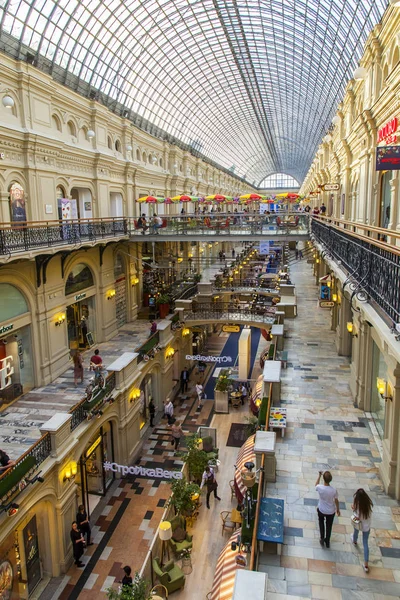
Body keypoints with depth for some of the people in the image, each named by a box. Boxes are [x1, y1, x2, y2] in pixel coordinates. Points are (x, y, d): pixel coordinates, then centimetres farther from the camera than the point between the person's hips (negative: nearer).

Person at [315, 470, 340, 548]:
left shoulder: (320, 488, -29)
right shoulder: (334, 490, -27)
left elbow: (316, 484, -2)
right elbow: (336, 500, -10)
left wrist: (319, 475, 6)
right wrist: (338, 509, 9)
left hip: (321, 510, 0)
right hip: (331, 511, 0)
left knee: (321, 523, 30)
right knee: (329, 526, 24)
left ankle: (322, 539, 39)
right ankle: (327, 542, 41)